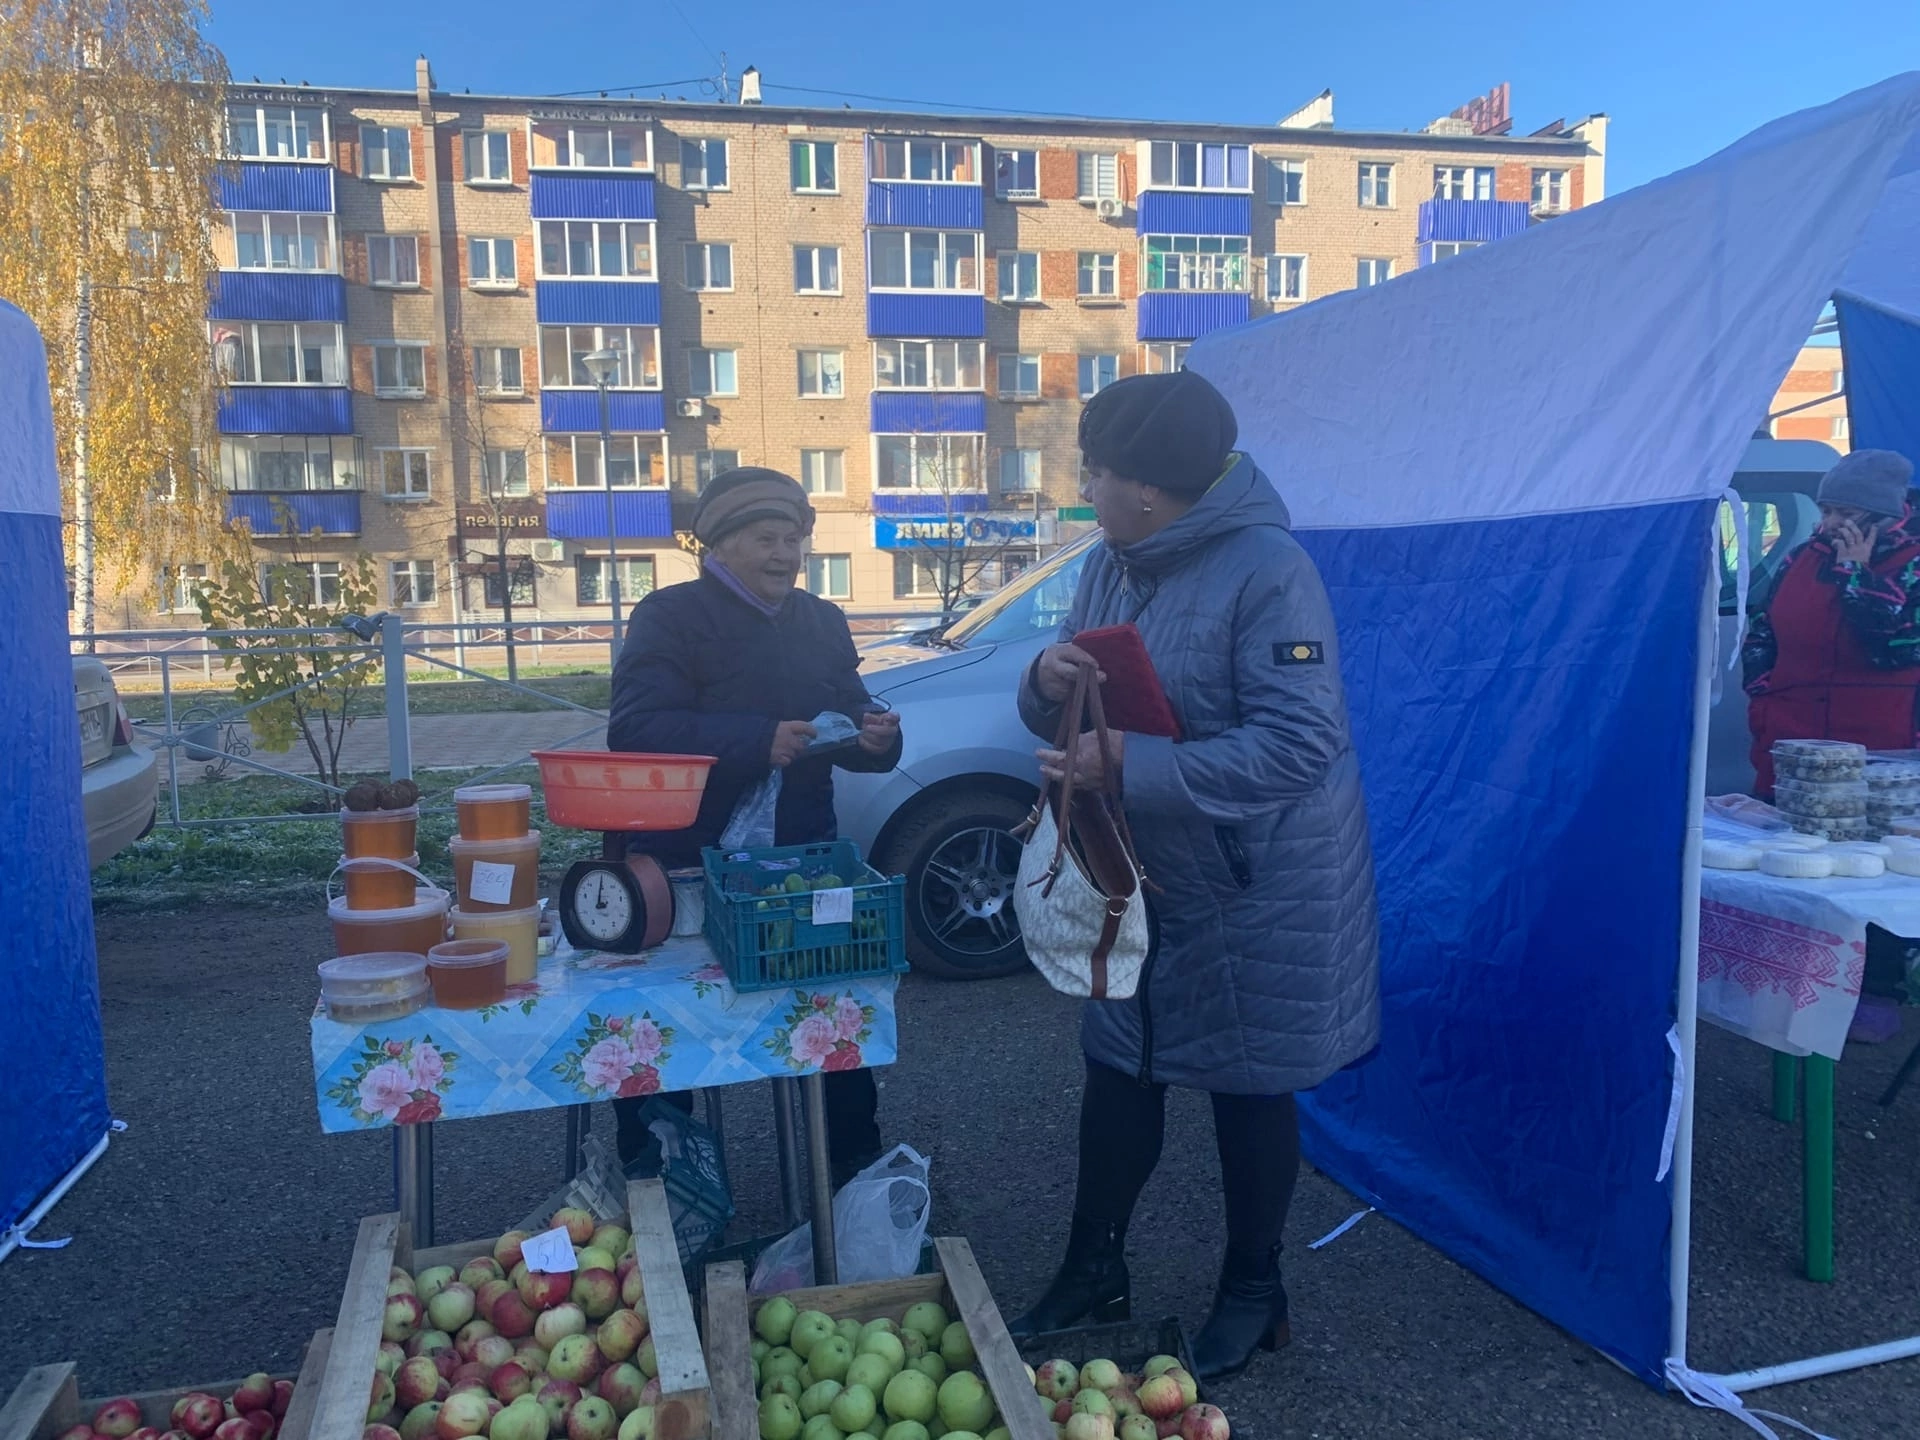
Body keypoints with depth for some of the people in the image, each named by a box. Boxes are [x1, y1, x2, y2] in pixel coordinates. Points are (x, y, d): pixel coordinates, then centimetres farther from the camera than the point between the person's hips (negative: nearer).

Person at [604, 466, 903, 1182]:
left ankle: (856, 1167, 34)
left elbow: (848, 727, 14)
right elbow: (633, 730, -21)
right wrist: (758, 742, -31)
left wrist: (875, 735, -11)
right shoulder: (670, 616, -7)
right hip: (683, 867, -4)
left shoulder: (823, 621, 11)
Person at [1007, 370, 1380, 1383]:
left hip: (1254, 890, -7)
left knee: (1247, 1089, 10)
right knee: (1116, 1071, 16)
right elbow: (1066, 723, 8)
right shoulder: (1110, 567, 3)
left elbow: (1299, 744, -28)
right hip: (1137, 878, 7)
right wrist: (1047, 682, -16)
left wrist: (1132, 769, -31)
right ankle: (1094, 1270, 36)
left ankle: (1253, 1295, 32)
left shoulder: (1267, 571, -22)